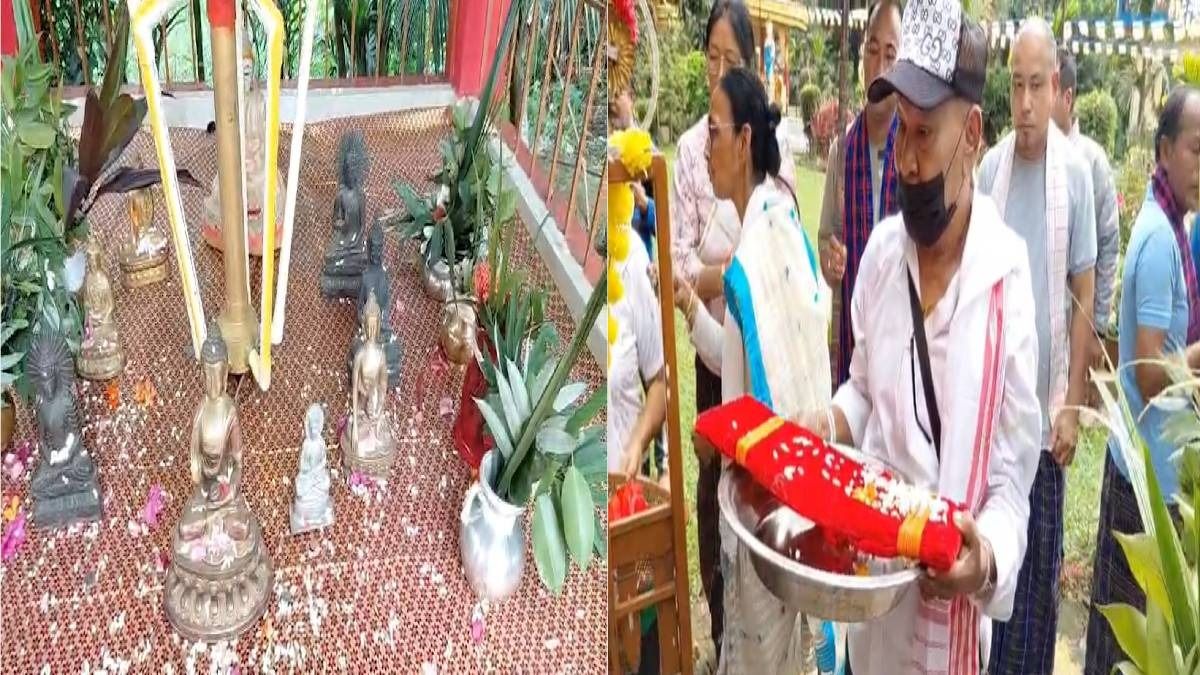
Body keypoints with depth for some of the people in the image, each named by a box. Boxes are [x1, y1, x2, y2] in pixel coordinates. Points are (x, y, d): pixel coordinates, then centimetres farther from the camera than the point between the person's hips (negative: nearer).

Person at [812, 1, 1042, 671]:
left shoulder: (1008, 277, -18)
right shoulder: (880, 250, -3)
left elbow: (1014, 474, -13)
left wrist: (988, 558, -30)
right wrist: (832, 423, -9)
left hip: (950, 607, -4)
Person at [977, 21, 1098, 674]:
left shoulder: (1075, 173, -8)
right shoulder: (990, 168, -1)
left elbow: (1084, 298, -5)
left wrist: (1071, 405, -8)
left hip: (1046, 404, -2)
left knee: (1040, 558, 10)